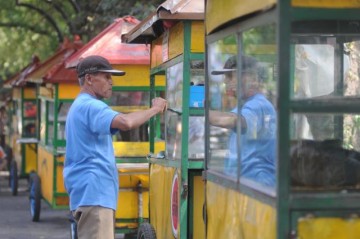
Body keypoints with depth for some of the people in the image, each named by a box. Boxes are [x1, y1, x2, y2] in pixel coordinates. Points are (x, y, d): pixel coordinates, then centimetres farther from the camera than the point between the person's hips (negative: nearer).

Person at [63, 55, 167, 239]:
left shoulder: (80, 106, 22)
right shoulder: (91, 106, -14)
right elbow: (126, 122, -29)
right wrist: (154, 109, -16)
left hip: (90, 194, 11)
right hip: (93, 194, -11)